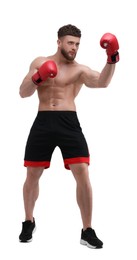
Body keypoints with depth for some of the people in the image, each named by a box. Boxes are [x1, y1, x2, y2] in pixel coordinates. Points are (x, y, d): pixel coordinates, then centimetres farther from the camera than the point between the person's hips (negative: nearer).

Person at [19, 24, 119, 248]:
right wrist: (37, 78, -12)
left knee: (82, 173, -11)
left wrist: (112, 59, -26)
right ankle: (29, 222, 32)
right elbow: (23, 93, 7)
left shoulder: (80, 70, 7)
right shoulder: (39, 62, 12)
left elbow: (102, 82, -12)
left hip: (69, 122, -1)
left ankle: (87, 231, 2)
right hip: (43, 122, 1)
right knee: (32, 175, 8)